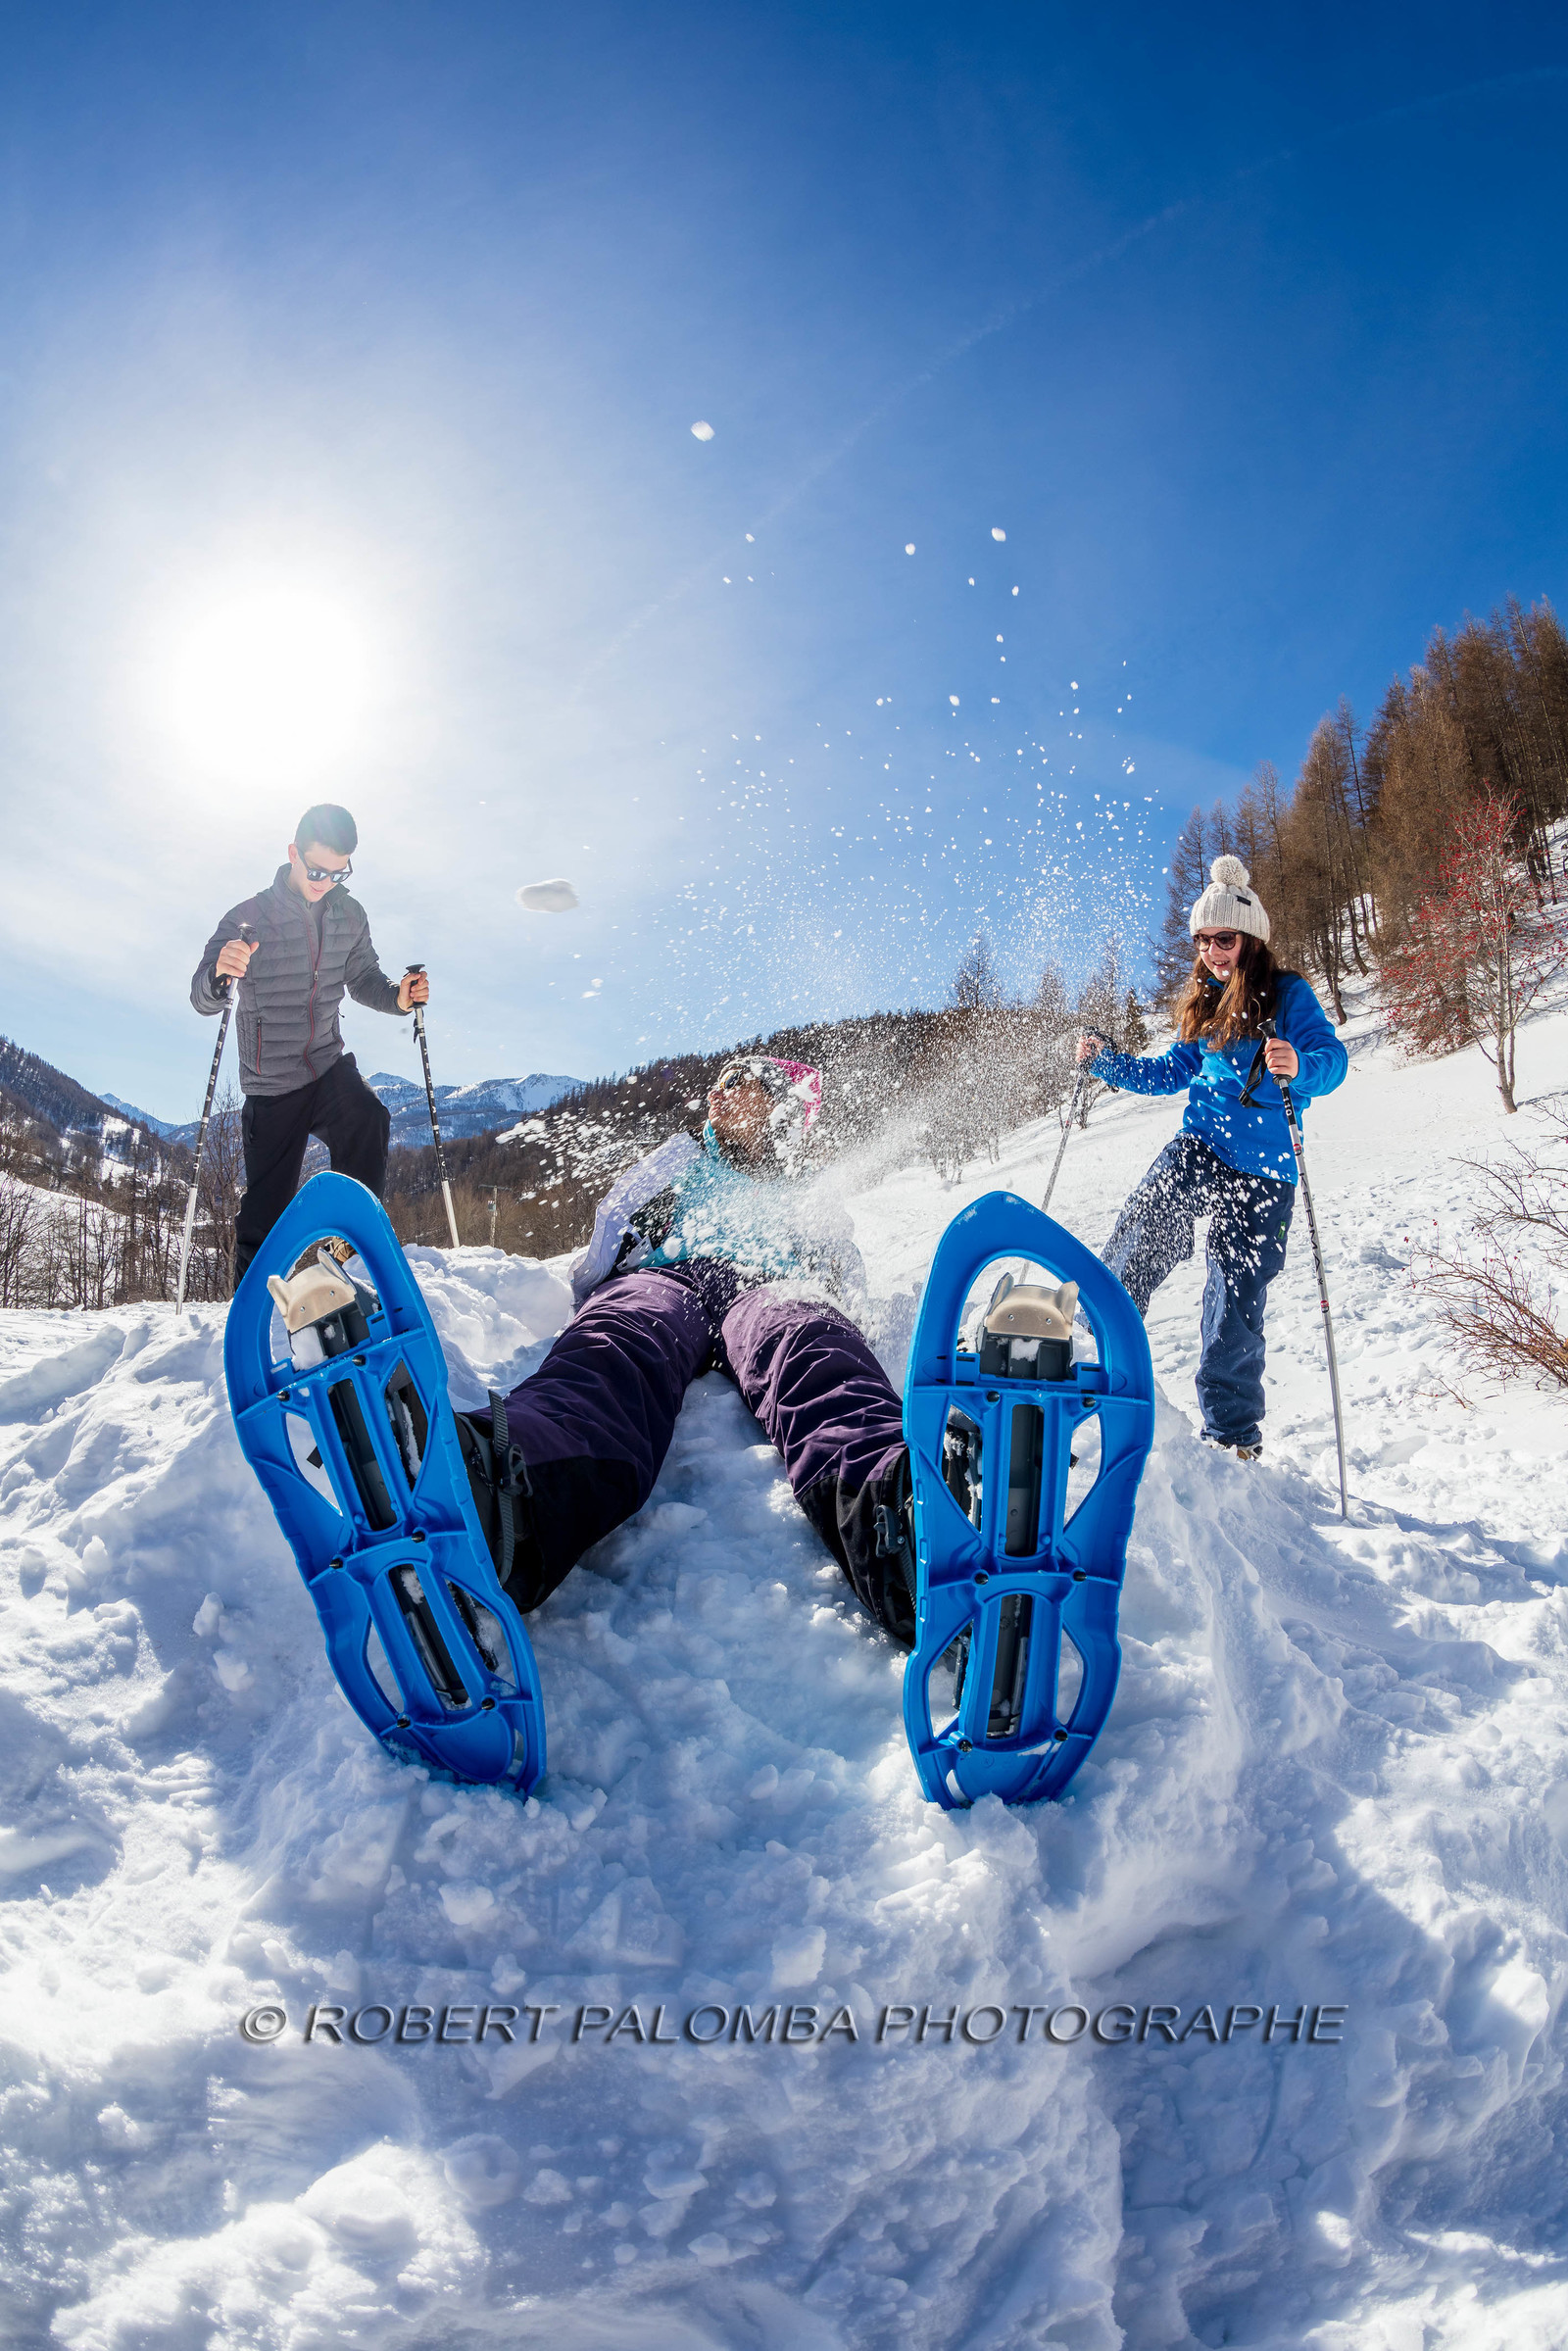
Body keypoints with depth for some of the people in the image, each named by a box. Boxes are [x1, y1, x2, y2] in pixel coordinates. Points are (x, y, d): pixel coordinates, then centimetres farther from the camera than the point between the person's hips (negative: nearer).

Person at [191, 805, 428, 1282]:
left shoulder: (349, 915, 0)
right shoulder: (249, 917, -12)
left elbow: (362, 979, 14)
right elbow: (203, 999, -17)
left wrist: (397, 995, -10)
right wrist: (220, 974, -42)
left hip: (329, 1065, 2)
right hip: (271, 1085, -2)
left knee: (370, 1122, -32)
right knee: (266, 1206, 3)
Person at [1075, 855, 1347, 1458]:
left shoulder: (1288, 994, -3)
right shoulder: (1203, 1004, 14)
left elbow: (1332, 1057, -16)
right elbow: (1172, 1072, 23)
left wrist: (1298, 1066, -39)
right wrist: (1105, 1061, 11)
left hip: (1263, 1170, -4)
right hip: (1201, 1146, 4)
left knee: (1236, 1303, 0)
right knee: (1142, 1237, -28)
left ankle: (1233, 1436, 14)